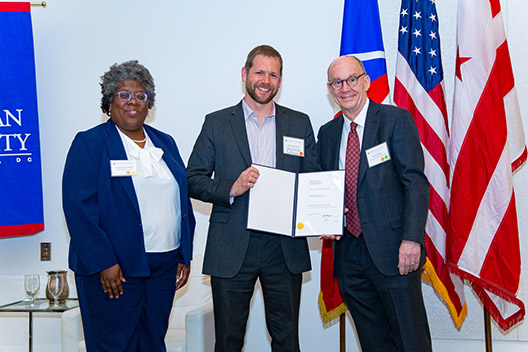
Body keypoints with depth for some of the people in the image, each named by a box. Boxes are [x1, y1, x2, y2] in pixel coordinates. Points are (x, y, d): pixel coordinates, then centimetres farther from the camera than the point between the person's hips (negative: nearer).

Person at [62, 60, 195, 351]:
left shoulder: (165, 143, 13)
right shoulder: (89, 143, -4)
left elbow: (182, 200, 15)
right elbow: (78, 206, -13)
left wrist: (185, 255, 10)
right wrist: (104, 262, -18)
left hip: (164, 266, 5)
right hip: (112, 270, -5)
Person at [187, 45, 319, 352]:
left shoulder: (300, 123, 10)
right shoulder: (217, 123, 5)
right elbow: (193, 180, 3)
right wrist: (231, 189, -15)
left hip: (285, 248, 2)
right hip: (232, 249, -1)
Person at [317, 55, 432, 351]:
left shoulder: (396, 119, -2)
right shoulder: (327, 133, 14)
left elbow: (416, 182, -9)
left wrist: (411, 238, -18)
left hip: (392, 250, -5)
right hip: (348, 253, 5)